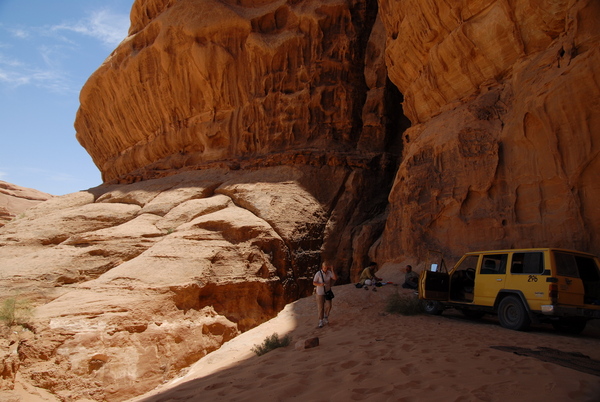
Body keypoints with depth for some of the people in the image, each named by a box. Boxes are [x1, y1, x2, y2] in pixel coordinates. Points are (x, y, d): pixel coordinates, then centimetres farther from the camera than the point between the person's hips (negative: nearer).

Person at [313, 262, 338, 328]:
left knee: (328, 306, -4)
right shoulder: (318, 274, -17)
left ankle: (326, 316, 23)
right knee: (320, 307, 1)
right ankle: (321, 321, 15)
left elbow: (335, 278, -20)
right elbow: (314, 283, -14)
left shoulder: (329, 272, -8)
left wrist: (332, 270, -27)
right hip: (320, 292, -3)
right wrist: (320, 284, -33)